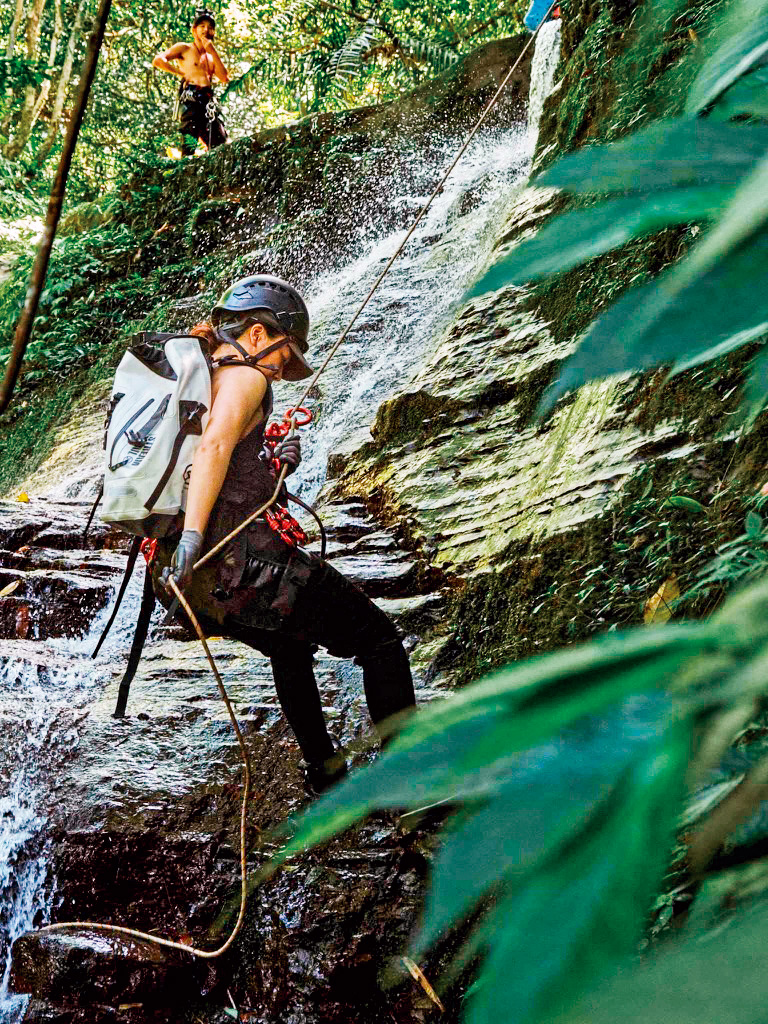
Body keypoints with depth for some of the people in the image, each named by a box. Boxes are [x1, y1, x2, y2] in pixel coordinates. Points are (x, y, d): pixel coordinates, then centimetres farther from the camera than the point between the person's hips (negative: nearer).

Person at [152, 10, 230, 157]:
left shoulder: (211, 56, 27)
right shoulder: (184, 48, 11)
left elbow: (225, 78, 10)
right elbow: (158, 60, -2)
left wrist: (212, 51, 7)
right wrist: (182, 73, -5)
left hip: (209, 100, 6)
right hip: (190, 98, -6)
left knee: (222, 145, -4)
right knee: (189, 144, -18)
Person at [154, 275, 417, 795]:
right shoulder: (245, 375, -7)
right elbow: (215, 445, -26)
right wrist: (193, 535, -35)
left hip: (197, 579, 10)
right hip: (245, 561, -10)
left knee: (290, 650, 35)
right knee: (380, 639, 5)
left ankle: (325, 772, 46)